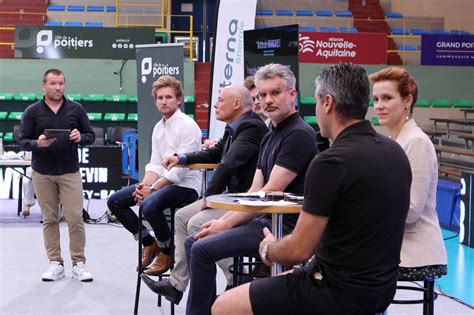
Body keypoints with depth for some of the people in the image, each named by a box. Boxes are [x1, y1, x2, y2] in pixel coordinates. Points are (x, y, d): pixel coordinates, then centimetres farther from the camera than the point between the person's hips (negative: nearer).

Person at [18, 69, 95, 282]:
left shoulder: (76, 109, 5)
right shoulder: (32, 112, 4)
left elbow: (90, 136, 9)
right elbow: (22, 141, 2)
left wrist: (80, 138, -14)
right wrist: (37, 143, -18)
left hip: (70, 172, 0)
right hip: (42, 173, 0)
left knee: (75, 218, -5)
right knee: (50, 219, 5)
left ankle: (78, 263, 4)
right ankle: (55, 263, 12)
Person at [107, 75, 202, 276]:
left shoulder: (187, 126, -13)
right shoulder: (158, 128, 13)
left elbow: (180, 168, -19)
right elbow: (155, 165, 11)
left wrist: (152, 188, -20)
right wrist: (143, 185, -9)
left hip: (185, 186, -9)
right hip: (162, 183, 9)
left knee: (149, 205, -35)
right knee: (114, 201, 2)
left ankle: (166, 252, -9)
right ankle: (149, 243, 13)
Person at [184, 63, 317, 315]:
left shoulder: (299, 134, -14)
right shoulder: (270, 137, 17)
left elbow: (271, 193, -19)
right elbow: (254, 191, 14)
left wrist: (226, 224, -14)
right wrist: (223, 220, 0)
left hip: (284, 225, -10)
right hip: (265, 219, 10)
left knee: (203, 249, -18)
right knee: (193, 242, 7)